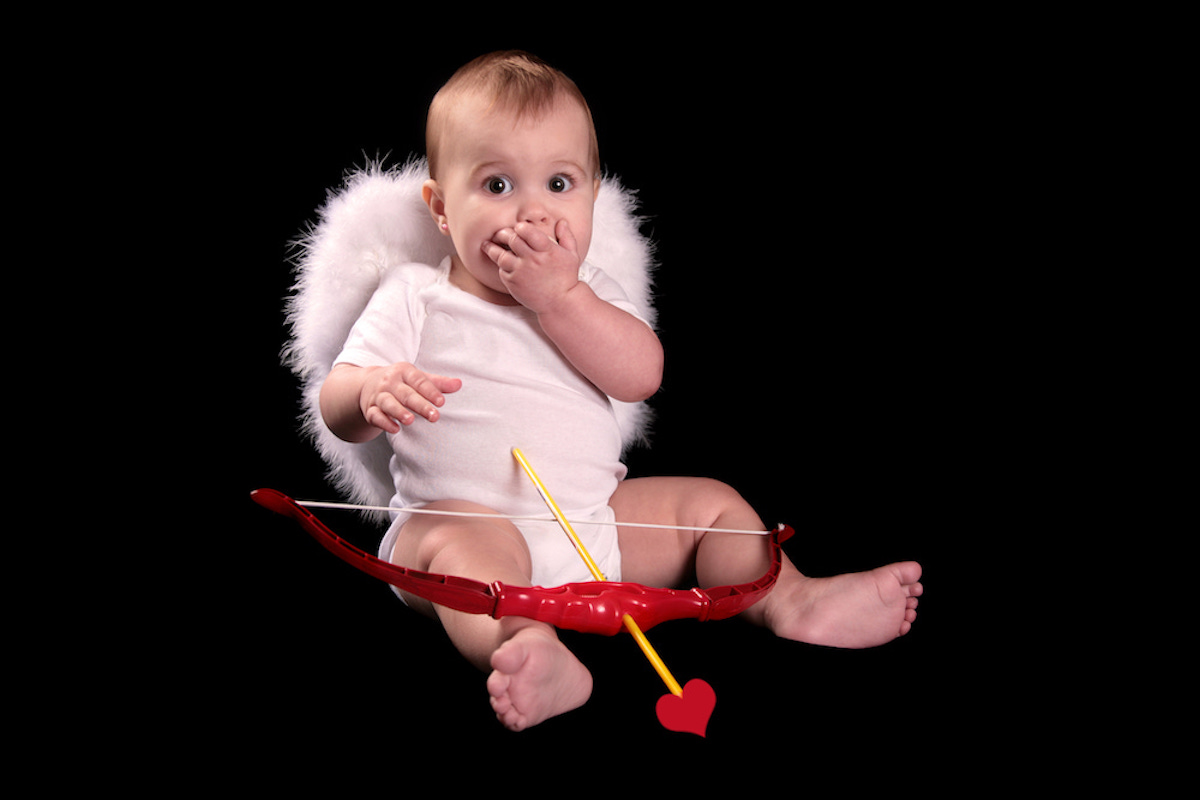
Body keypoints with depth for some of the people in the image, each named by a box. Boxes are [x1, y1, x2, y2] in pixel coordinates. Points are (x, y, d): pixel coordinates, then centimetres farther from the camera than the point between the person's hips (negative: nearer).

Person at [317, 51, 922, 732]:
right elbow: (337, 409, -4)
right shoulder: (413, 299, 2)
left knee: (710, 502, 1)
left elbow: (640, 376, -8)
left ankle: (790, 603, -11)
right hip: (463, 516, -5)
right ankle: (532, 654, -62)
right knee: (461, 543, -37)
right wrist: (376, 395, -29)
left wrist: (558, 295, -17)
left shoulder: (588, 294, 12)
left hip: (594, 517, 5)